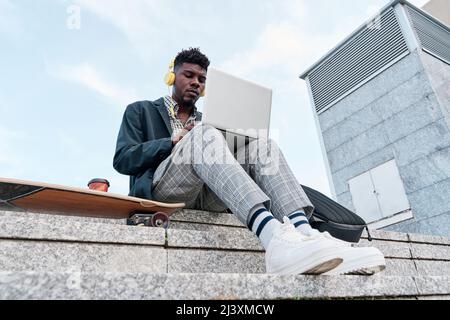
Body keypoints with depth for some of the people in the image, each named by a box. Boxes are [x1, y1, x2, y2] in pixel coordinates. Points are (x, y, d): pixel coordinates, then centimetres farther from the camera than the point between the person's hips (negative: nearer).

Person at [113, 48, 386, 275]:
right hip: (162, 188, -3)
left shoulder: (205, 122, 31)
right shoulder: (140, 111, 20)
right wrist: (173, 142, -7)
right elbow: (122, 160, 4)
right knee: (205, 135, -32)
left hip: (209, 195, 4)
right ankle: (277, 240, -53)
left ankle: (305, 234, -42)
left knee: (263, 146, -17)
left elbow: (220, 155, 20)